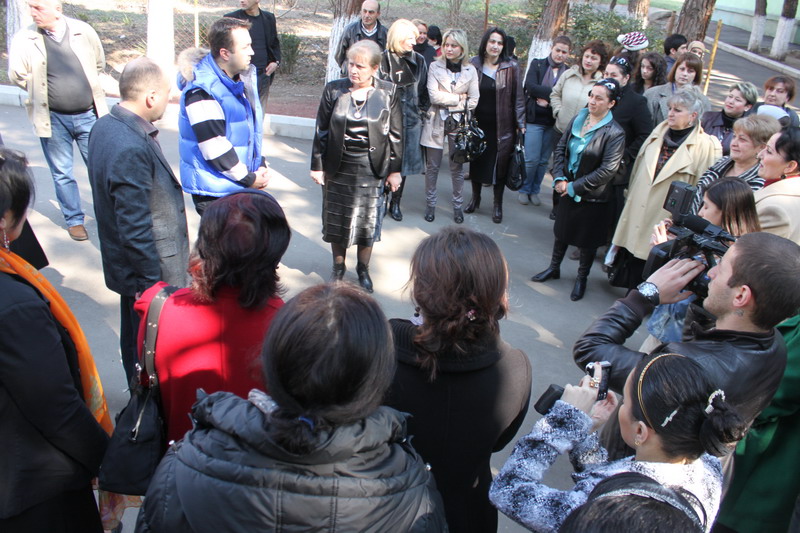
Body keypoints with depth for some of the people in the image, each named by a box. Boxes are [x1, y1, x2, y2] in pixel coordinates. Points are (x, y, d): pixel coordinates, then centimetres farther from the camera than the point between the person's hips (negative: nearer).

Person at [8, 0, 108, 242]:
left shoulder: (83, 31, -4)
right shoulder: (24, 39, -7)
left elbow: (99, 63, 11)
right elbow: (17, 74, 0)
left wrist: (88, 88, 8)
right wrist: (42, 93, 4)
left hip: (88, 115, 1)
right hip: (53, 119, 0)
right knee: (62, 174, 8)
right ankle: (74, 220, 22)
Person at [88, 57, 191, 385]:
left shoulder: (105, 126, 2)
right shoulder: (131, 149, -30)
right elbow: (135, 231, -27)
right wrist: (156, 286, -21)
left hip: (125, 266, 10)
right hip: (151, 272, -10)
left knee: (135, 338, 25)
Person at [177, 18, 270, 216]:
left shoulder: (243, 77, 7)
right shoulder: (202, 91, -20)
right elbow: (214, 149, -21)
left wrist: (260, 165, 4)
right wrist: (249, 179, -12)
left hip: (243, 185, 8)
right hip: (215, 191, -8)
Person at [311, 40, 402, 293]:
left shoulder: (388, 92, -4)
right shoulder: (333, 90, -2)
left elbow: (396, 135, 0)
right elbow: (321, 131, 2)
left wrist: (395, 170, 0)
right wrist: (317, 165, 1)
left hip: (371, 168, -1)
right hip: (338, 168, 1)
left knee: (368, 220, 8)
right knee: (336, 220, 11)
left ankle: (363, 269, 28)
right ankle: (338, 267, 31)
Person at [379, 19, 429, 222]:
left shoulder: (419, 60, 7)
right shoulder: (384, 59, -6)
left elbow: (424, 90, 13)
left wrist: (422, 111, 4)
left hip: (411, 120, 4)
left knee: (403, 162, 9)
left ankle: (395, 203, 21)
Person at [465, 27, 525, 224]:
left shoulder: (511, 67, -3)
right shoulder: (473, 65, 1)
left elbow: (518, 97, -1)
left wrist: (520, 124, -3)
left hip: (502, 126, -2)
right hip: (478, 124, 2)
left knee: (499, 164, 5)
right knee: (476, 161, 12)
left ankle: (498, 205, 19)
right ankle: (475, 198, 32)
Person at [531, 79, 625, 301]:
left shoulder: (615, 133, -17)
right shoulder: (578, 120, 1)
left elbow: (607, 170, -20)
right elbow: (560, 148, 5)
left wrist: (575, 187, -17)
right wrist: (560, 178, -9)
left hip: (593, 197, -5)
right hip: (568, 191, 5)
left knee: (587, 240, 10)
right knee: (561, 230, 19)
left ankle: (581, 278, 29)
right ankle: (554, 268, 39)